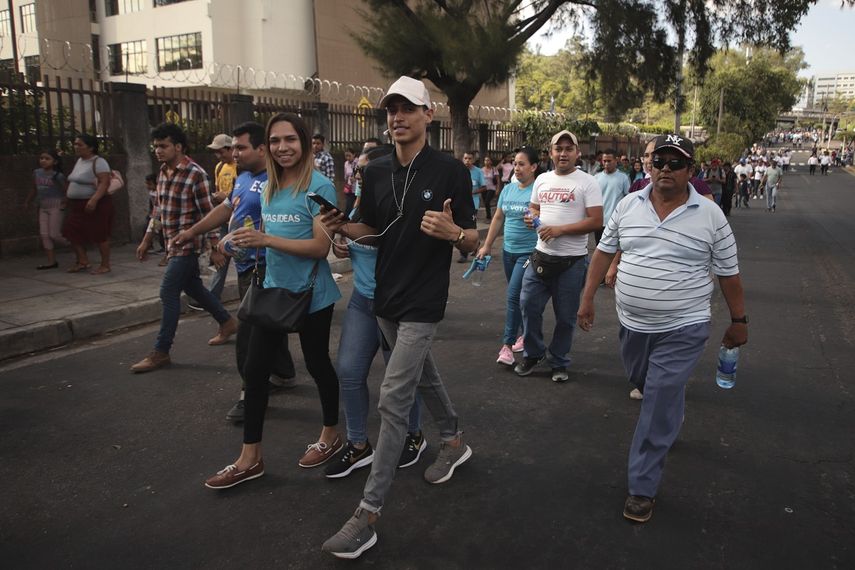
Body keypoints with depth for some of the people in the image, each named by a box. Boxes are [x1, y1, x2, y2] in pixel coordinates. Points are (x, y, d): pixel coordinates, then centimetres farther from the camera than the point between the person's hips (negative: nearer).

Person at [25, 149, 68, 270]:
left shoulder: (57, 176, -10)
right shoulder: (37, 173, 8)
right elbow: (34, 190, 21)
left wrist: (64, 203, -21)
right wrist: (27, 201, 28)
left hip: (55, 207, -6)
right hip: (43, 208, 6)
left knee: (54, 235, -8)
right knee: (44, 235, 2)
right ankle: (51, 261, 7)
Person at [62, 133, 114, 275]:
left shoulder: (98, 162, -13)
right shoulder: (79, 160, 14)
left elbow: (105, 182, -23)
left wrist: (94, 200, -32)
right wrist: (67, 195, 22)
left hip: (95, 205, -9)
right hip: (76, 205, 9)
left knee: (100, 235, -3)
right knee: (73, 234, 6)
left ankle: (105, 265, 6)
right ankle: (83, 261, 18)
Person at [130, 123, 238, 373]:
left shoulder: (195, 174, -16)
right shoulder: (162, 172, 9)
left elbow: (208, 214, -15)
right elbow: (159, 209, 17)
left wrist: (215, 248, -15)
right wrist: (146, 240, 18)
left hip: (187, 243, -8)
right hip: (173, 242, 8)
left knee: (169, 293, -7)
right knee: (193, 287, 17)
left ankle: (161, 352, 2)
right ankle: (227, 322, 35)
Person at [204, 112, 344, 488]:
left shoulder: (319, 186, -14)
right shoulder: (269, 186, 7)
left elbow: (321, 247, -21)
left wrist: (266, 240, -26)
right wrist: (249, 239, 1)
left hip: (311, 294, -6)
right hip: (273, 289, 6)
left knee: (317, 365, 11)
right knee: (254, 369, 6)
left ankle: (330, 436, 35)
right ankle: (249, 458, 19)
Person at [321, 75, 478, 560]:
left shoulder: (450, 171, -11)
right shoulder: (376, 172, 5)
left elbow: (473, 243, -9)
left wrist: (453, 232, -32)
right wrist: (342, 226, -8)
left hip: (423, 302, -7)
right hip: (386, 298, 7)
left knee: (393, 400, -8)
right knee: (424, 376, 23)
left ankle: (369, 515, 1)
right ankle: (455, 441, 49)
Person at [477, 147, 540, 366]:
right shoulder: (508, 189, 9)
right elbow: (498, 218, 14)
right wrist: (487, 246, 13)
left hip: (529, 252, -6)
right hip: (508, 251, 6)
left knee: (514, 296, -10)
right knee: (519, 296, 15)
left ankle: (507, 344, -2)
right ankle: (525, 334, 31)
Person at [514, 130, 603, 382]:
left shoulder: (587, 182, -7)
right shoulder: (542, 179, 9)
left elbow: (596, 221, -13)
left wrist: (560, 230, -19)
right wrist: (531, 218, -4)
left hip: (572, 260, -4)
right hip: (541, 256, 4)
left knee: (565, 317, 8)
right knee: (528, 305, 6)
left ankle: (558, 362, 26)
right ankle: (533, 353, 28)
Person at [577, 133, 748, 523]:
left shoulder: (710, 215, -7)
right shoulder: (628, 205, 1)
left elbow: (729, 272, 0)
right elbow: (604, 250, 8)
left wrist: (738, 321, 5)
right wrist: (588, 297, 4)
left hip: (682, 329, -4)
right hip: (632, 322, 4)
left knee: (659, 407, -4)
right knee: (643, 383, 23)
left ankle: (643, 487, 9)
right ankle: (672, 419, 55)